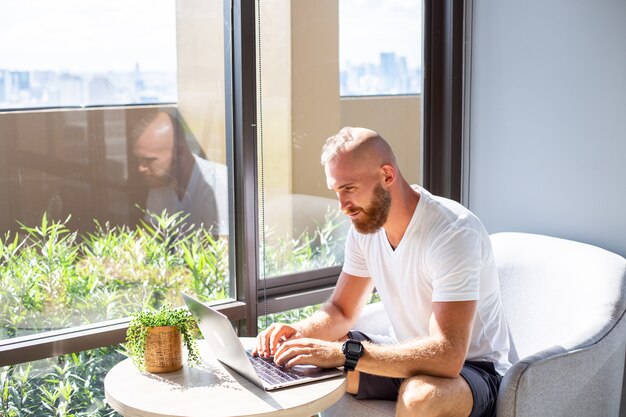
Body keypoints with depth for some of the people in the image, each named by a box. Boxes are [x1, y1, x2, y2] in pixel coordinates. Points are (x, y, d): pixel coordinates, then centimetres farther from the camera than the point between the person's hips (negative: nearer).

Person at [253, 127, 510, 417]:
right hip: (410, 358, 7)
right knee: (292, 360, -6)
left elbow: (447, 355, -35)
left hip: (470, 368, -6)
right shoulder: (365, 224, -3)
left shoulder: (456, 233, -27)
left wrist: (343, 352, -38)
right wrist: (299, 333, -15)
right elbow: (341, 311, 7)